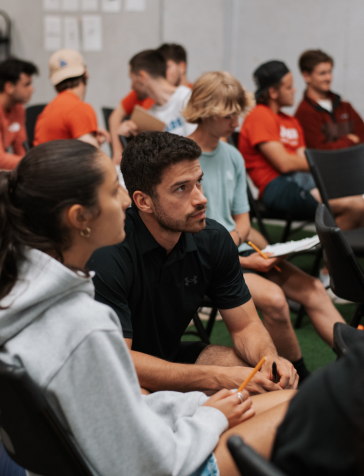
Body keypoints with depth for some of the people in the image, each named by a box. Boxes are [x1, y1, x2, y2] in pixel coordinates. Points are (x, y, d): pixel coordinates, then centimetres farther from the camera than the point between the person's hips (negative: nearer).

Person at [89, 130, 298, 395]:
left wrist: (271, 360, -27)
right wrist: (217, 377, -37)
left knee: (276, 380, -13)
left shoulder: (214, 239, -10)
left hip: (172, 357, 5)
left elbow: (246, 326, -2)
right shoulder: (108, 253, -30)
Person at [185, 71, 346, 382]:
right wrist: (243, 261, -16)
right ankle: (303, 383, -8)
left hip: (236, 249, 7)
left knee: (312, 288, -9)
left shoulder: (233, 157, 11)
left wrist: (232, 238, -10)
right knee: (272, 297, -26)